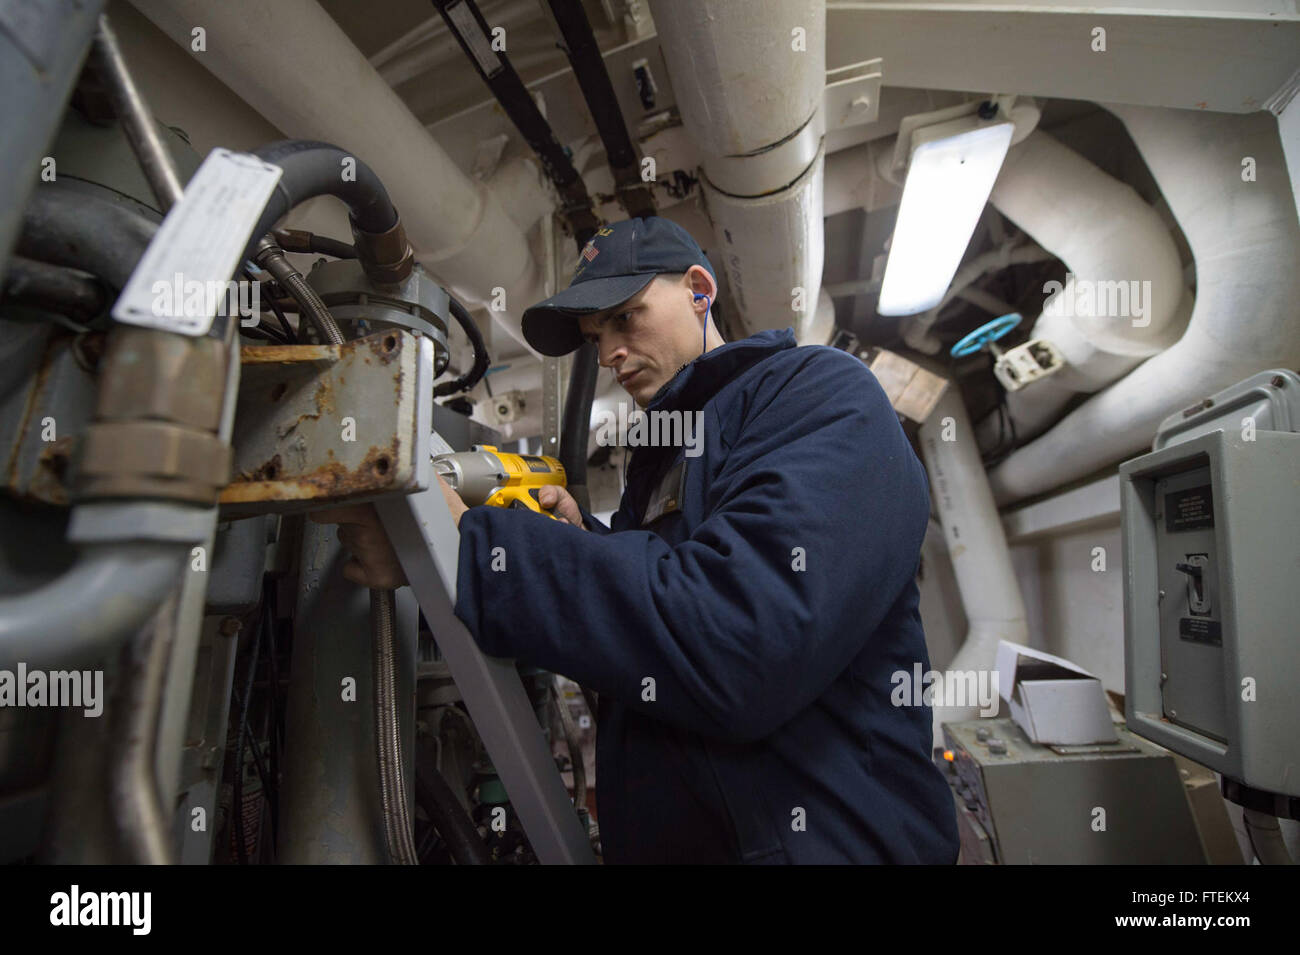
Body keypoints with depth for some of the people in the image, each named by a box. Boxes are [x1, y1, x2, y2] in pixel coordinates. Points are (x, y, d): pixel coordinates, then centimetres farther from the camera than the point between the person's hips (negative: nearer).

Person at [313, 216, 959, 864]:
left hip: (818, 836, -7)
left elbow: (740, 648, -27)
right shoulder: (658, 458, 13)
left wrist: (463, 545, -24)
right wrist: (584, 546, 0)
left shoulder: (822, 392, -12)